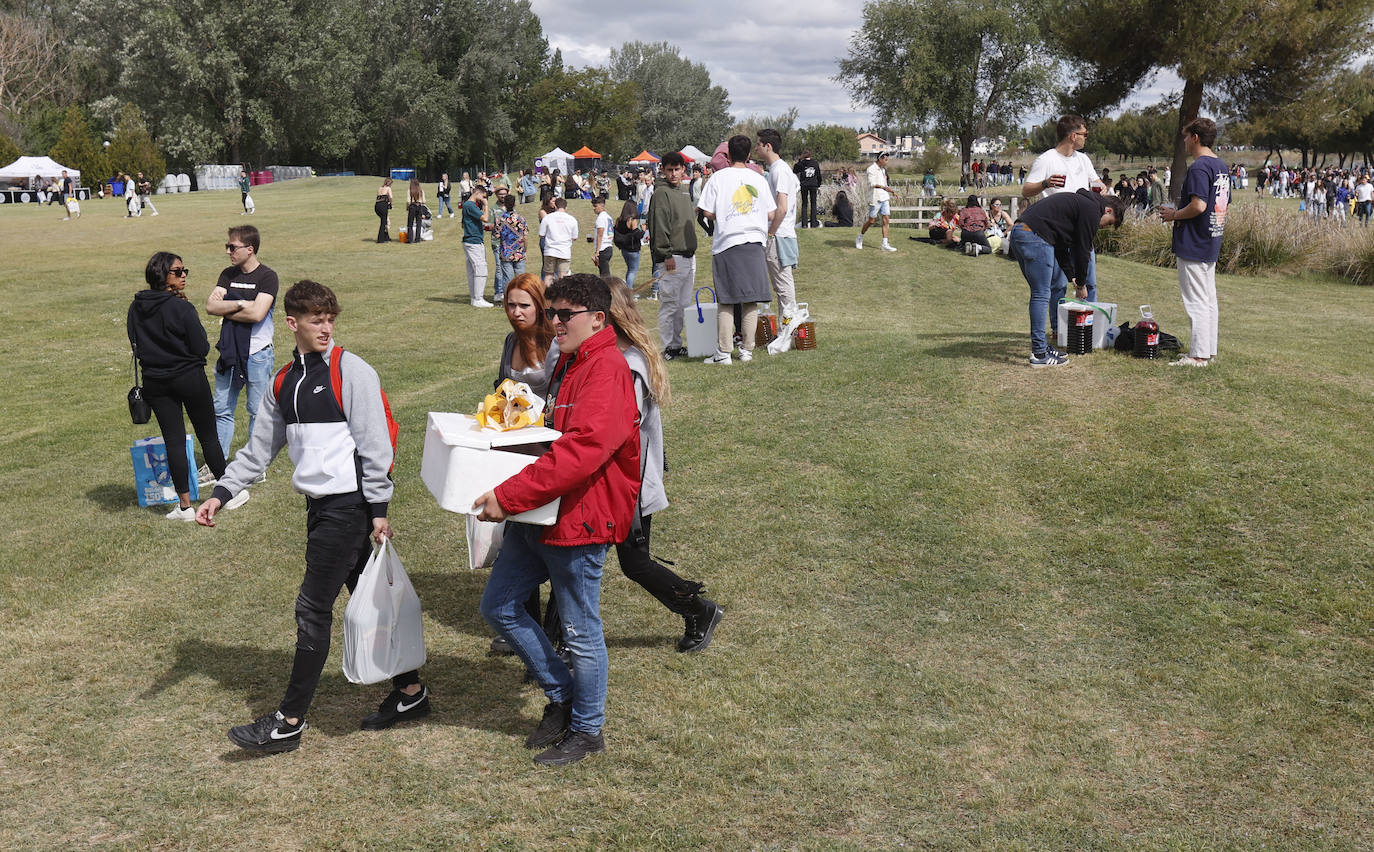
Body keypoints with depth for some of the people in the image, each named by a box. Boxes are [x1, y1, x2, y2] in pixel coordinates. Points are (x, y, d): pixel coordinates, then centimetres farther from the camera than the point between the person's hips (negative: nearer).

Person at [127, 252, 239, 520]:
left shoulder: (135, 309, 0)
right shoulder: (181, 307, -17)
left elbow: (136, 346, 9)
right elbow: (202, 348, -14)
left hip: (155, 381, 4)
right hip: (190, 377, -4)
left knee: (173, 440, 6)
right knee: (208, 436, 10)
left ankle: (185, 505, 7)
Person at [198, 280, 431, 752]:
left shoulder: (352, 371, -10)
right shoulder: (285, 382, 13)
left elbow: (375, 444, -12)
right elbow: (259, 448, 18)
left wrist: (378, 509, -13)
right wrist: (220, 493, 11)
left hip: (350, 505, -7)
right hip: (320, 505, 7)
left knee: (314, 608, -4)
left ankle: (289, 722, 5)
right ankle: (409, 692, 25)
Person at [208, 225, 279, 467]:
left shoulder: (267, 276, -8)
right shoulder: (228, 274, 10)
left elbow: (257, 313, -20)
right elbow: (210, 306, -1)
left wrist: (225, 308, -8)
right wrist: (240, 304, -14)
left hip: (257, 352, -6)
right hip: (229, 350, 6)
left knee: (257, 410, 3)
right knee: (222, 409, 9)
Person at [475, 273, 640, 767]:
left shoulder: (606, 370, -19)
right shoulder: (568, 363, 15)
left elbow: (581, 450, -32)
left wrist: (509, 496, -33)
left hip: (580, 520, -10)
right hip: (537, 517, 10)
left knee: (581, 632, 4)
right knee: (499, 606, 13)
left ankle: (587, 730, 23)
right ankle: (561, 695, 28)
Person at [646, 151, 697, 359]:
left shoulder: (684, 193, 18)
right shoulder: (661, 193, -8)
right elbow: (659, 227, -15)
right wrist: (666, 255, -19)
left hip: (688, 256, 9)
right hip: (671, 258, -9)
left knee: (683, 305, 12)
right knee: (669, 304, -7)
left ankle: (676, 344, 19)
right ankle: (667, 348, -4)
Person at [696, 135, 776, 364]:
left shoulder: (719, 177, -1)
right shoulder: (758, 179, 6)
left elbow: (707, 212, -5)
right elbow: (771, 214, 7)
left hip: (726, 243, -2)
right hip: (754, 242, 2)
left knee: (726, 302, 1)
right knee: (751, 301, 7)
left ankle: (724, 352, 1)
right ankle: (747, 350, 10)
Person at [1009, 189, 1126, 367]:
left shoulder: (1080, 201, 28)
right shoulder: (1092, 210, -2)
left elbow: (1061, 245, 30)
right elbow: (1082, 249, -1)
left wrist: (1072, 278, 27)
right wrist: (1081, 284, 11)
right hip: (1035, 237, -10)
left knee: (1040, 293, 16)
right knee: (1041, 295, -5)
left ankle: (1041, 346, 21)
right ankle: (1039, 354, -3)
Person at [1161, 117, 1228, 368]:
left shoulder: (1199, 167, -17)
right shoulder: (1221, 166, 13)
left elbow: (1198, 205, -26)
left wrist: (1174, 215, -9)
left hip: (1193, 245, -10)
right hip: (1212, 244, 10)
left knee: (1196, 302, -6)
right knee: (1209, 300, 14)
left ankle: (1198, 355, -4)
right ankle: (1209, 350, 20)